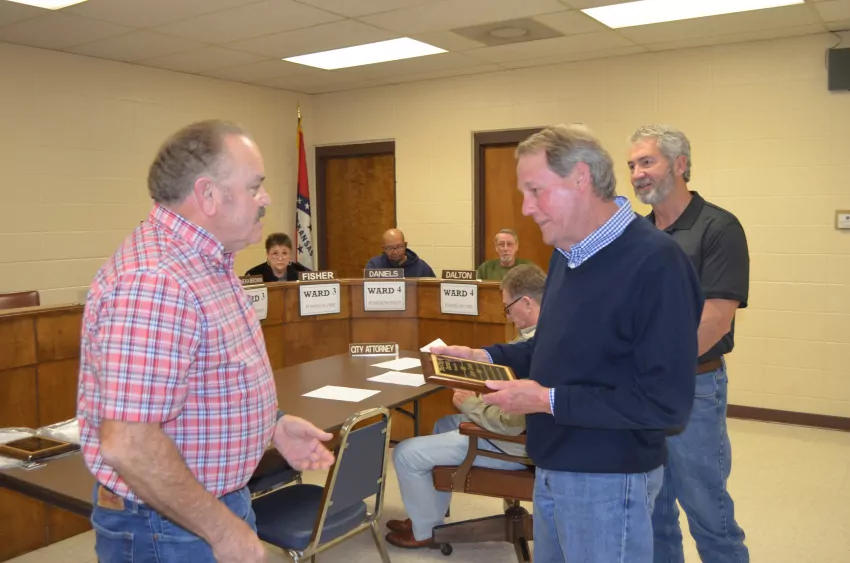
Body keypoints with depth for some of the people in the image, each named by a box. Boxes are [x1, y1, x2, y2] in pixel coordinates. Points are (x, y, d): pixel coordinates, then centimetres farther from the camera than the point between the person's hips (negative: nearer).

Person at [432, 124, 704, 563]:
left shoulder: (655, 262, -23)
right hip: (552, 470, 8)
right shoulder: (566, 255, 8)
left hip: (607, 481, -8)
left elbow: (666, 403, -26)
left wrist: (548, 401, -24)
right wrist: (486, 357, 2)